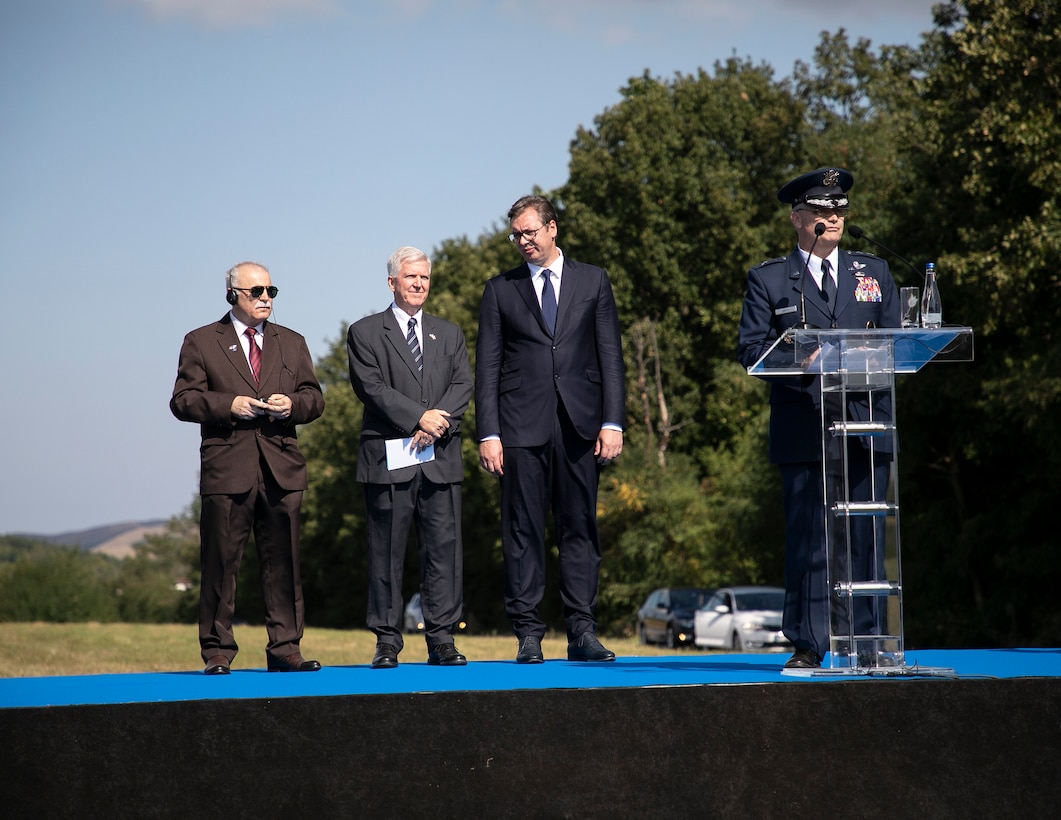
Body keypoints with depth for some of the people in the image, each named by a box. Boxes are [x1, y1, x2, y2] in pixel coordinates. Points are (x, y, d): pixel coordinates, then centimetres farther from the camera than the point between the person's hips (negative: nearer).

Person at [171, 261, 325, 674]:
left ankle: (285, 649, 7)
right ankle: (217, 651, 4)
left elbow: (314, 399, 15)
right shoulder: (201, 342, 6)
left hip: (282, 469, 3)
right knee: (221, 563, -2)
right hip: (227, 469, -3)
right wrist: (228, 405, -13)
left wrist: (293, 404, -7)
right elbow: (182, 401, 0)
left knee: (283, 563, 2)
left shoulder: (292, 343, 18)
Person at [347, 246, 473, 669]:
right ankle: (387, 641, 2)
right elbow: (371, 387, -6)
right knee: (387, 551, -2)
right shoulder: (365, 333, 7)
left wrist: (439, 423, -11)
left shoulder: (449, 334, 20)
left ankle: (441, 640, 3)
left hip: (440, 458, 3)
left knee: (444, 549, -1)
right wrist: (419, 417, -15)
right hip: (388, 457, -3)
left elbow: (462, 386, 7)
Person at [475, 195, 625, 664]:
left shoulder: (593, 282, 11)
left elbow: (610, 356, 7)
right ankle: (528, 634, 2)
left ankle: (582, 632, 3)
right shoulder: (500, 290, 10)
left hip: (579, 425, 0)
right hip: (522, 429, 0)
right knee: (523, 532, -2)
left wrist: (612, 423, -3)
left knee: (580, 529, 0)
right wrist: (488, 434, -3)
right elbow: (487, 368, 6)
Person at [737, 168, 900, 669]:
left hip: (866, 426, 2)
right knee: (807, 538, -5)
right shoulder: (768, 280, 11)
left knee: (863, 538, 1)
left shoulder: (875, 273, 19)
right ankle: (808, 643, -1)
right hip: (804, 433, -2)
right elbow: (750, 349, 2)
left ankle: (860, 641, 6)